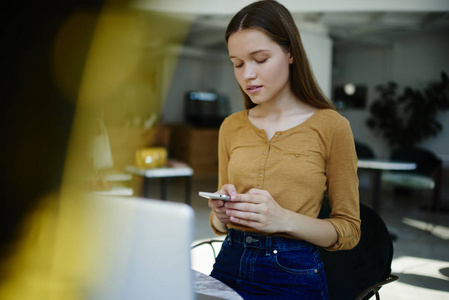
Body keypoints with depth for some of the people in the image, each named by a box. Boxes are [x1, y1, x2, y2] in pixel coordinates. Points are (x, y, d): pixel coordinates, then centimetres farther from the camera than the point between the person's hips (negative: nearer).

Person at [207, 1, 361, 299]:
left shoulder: (331, 126, -7)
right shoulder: (232, 127, 5)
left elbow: (349, 230, -2)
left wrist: (285, 220, -18)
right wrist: (221, 215, -9)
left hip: (294, 275, -2)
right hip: (230, 264, 3)